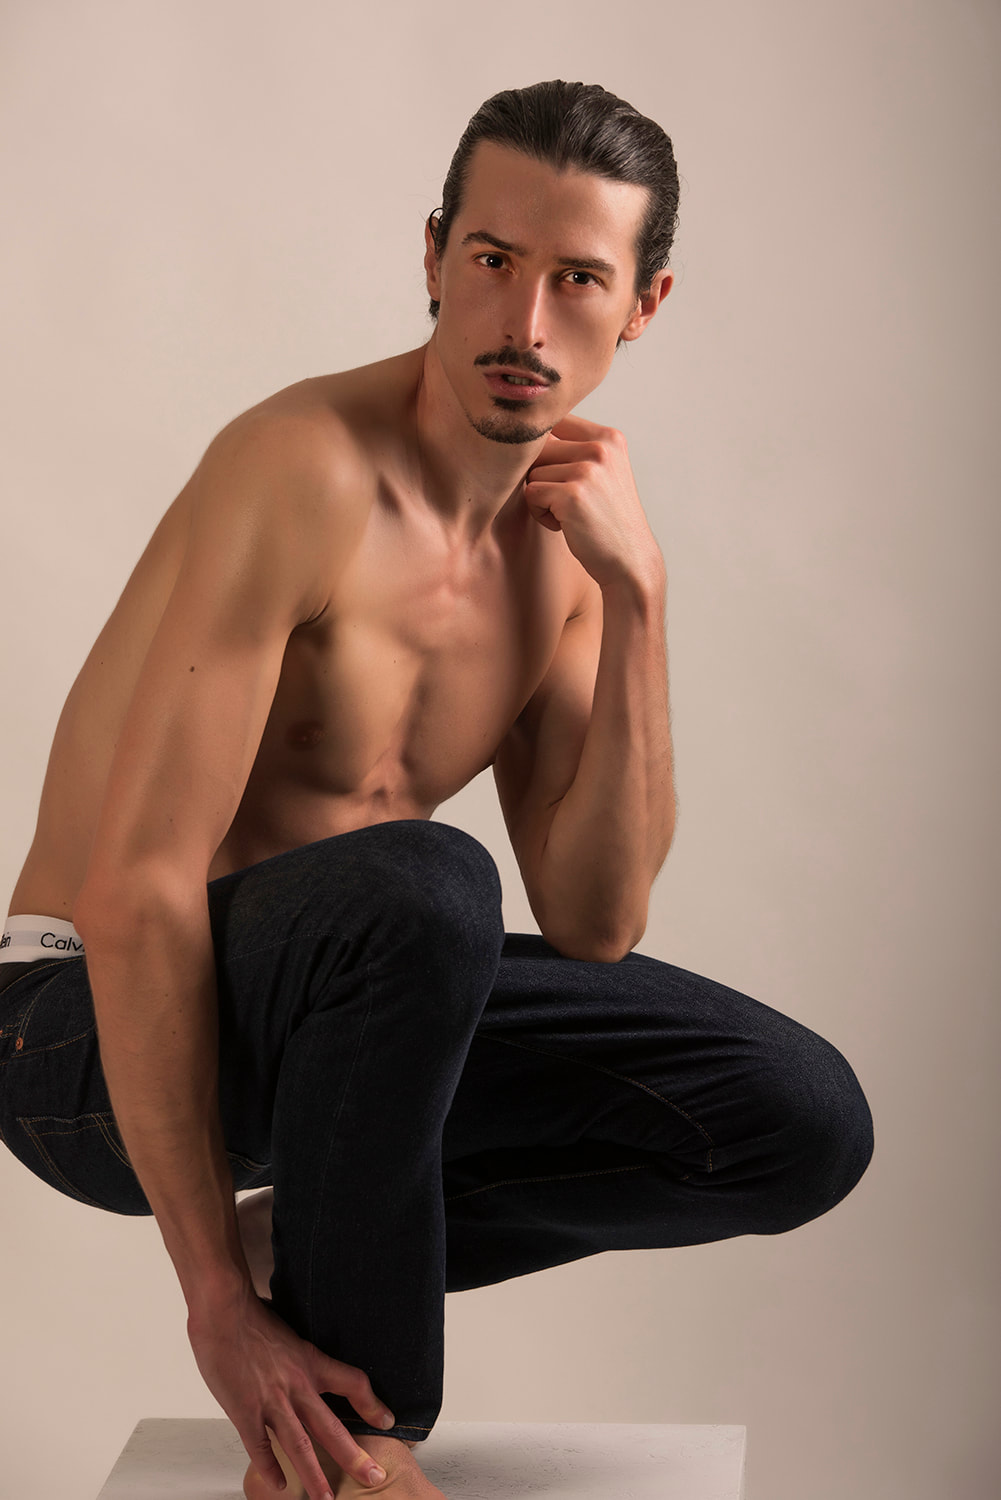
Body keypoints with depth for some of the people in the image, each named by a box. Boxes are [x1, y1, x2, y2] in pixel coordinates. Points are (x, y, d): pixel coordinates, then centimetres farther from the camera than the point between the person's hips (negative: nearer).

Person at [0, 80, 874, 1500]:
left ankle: (321, 1246, 7)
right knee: (419, 883, -39)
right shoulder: (309, 474, -22)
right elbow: (133, 895, -26)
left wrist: (637, 598, -13)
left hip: (305, 1018, 7)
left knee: (803, 1124, -4)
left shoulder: (562, 530, 2)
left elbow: (594, 925, -3)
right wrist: (218, 1305, -26)